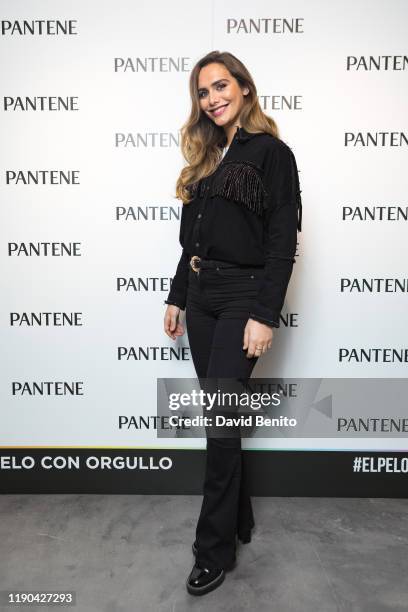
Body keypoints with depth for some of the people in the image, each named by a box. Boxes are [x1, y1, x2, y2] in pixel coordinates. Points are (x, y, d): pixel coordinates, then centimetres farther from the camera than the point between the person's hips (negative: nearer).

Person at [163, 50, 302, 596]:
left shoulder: (271, 152, -4)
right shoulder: (204, 157, 16)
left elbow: (282, 242, -11)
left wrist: (264, 315, -17)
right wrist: (177, 297, 15)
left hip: (243, 297, -7)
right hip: (200, 296, 7)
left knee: (220, 420, -5)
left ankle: (215, 550, 14)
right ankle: (240, 517, 32)